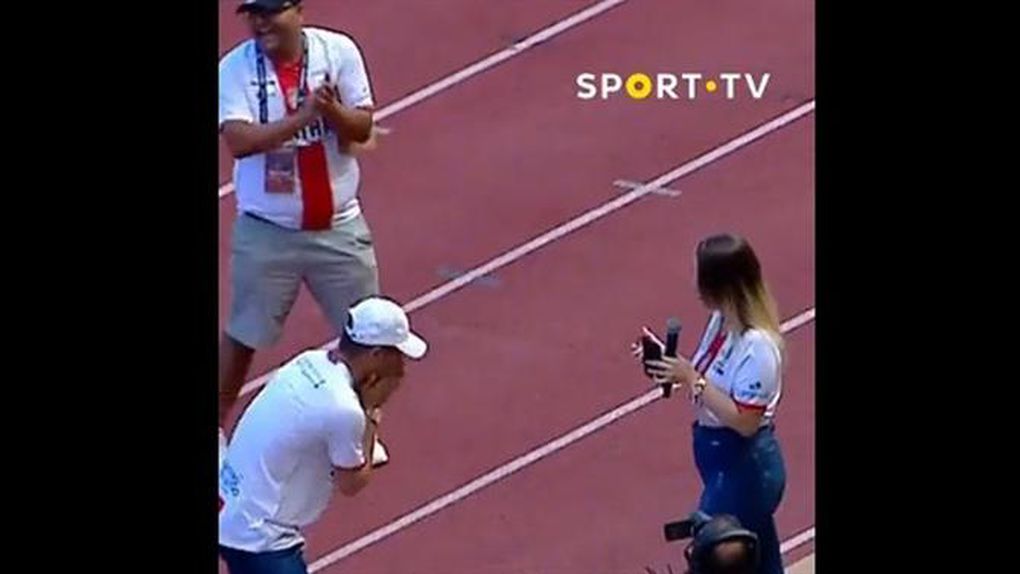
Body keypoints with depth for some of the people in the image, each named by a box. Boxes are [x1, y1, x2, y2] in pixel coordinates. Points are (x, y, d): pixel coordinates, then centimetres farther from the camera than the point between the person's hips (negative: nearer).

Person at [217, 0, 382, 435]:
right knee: (244, 335, 9)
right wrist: (303, 116, -32)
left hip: (338, 227, 2)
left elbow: (362, 129, -7)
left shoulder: (338, 52, -7)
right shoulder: (235, 69, -12)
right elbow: (238, 140, -23)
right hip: (266, 231, -2)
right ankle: (218, 426, 26)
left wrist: (332, 110, -29)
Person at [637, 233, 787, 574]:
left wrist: (691, 379, -27)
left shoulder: (756, 346, -27)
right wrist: (671, 364, -4)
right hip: (726, 461, 10)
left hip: (743, 470, -10)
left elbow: (744, 420, -27)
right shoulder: (723, 321, 0)